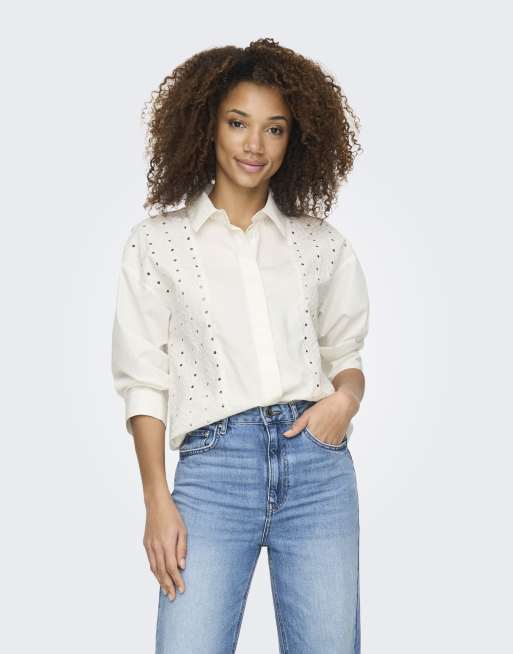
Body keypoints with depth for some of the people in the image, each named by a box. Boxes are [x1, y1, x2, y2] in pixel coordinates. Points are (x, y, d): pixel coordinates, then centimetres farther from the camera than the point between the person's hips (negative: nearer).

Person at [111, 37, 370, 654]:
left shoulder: (323, 244, 12)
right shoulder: (156, 240, 6)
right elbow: (143, 380, 4)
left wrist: (346, 397, -4)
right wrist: (157, 502, -3)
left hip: (317, 462, 2)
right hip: (214, 468, -2)